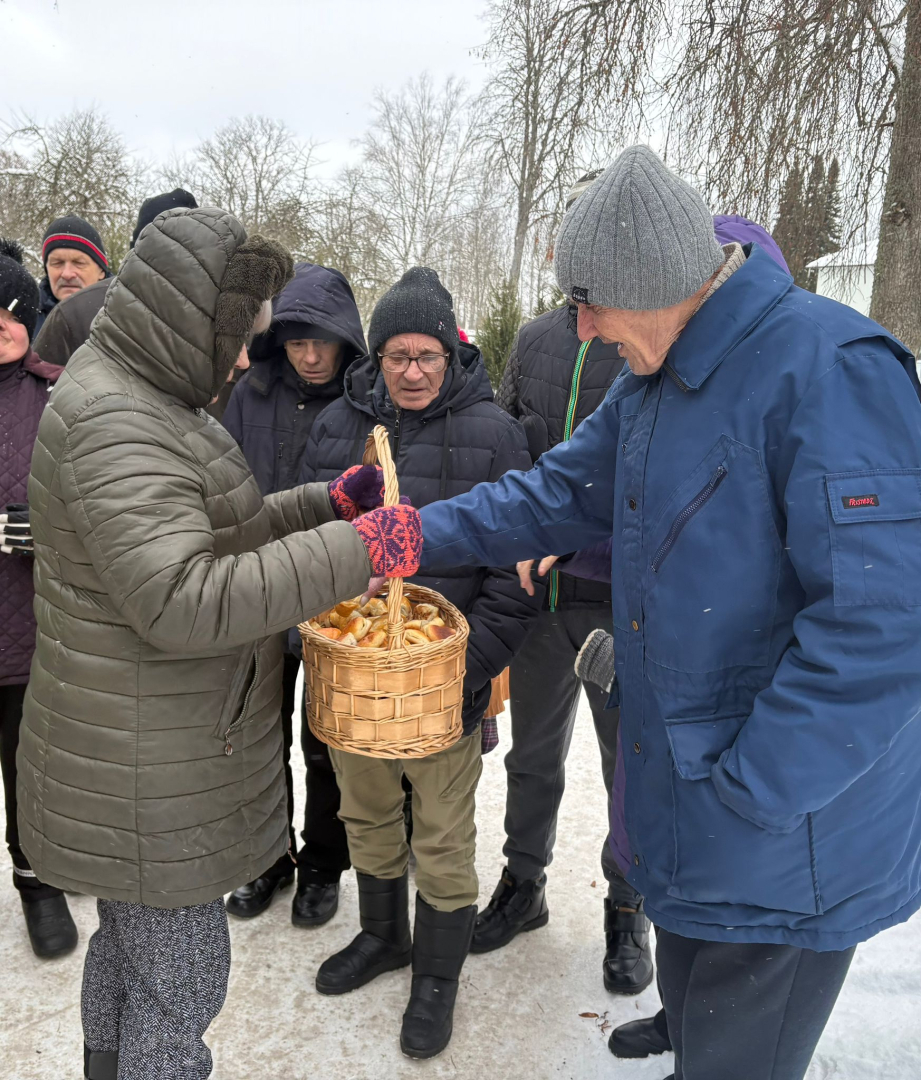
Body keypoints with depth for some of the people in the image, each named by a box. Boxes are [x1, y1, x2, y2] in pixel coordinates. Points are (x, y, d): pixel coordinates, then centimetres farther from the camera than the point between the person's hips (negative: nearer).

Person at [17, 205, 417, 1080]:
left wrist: (329, 502, 2)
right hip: (148, 778, -10)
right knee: (180, 986, 7)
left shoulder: (133, 396, 11)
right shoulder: (117, 426, -24)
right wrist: (358, 551, -32)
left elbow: (213, 534, 14)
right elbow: (184, 601, -34)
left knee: (130, 940, 27)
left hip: (148, 752, 10)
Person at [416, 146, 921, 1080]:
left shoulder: (830, 370, -24)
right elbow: (559, 494, 12)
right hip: (679, 806, 8)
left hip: (790, 845, -8)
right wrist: (418, 532, 2)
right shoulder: (652, 383, 5)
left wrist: (741, 796, -24)